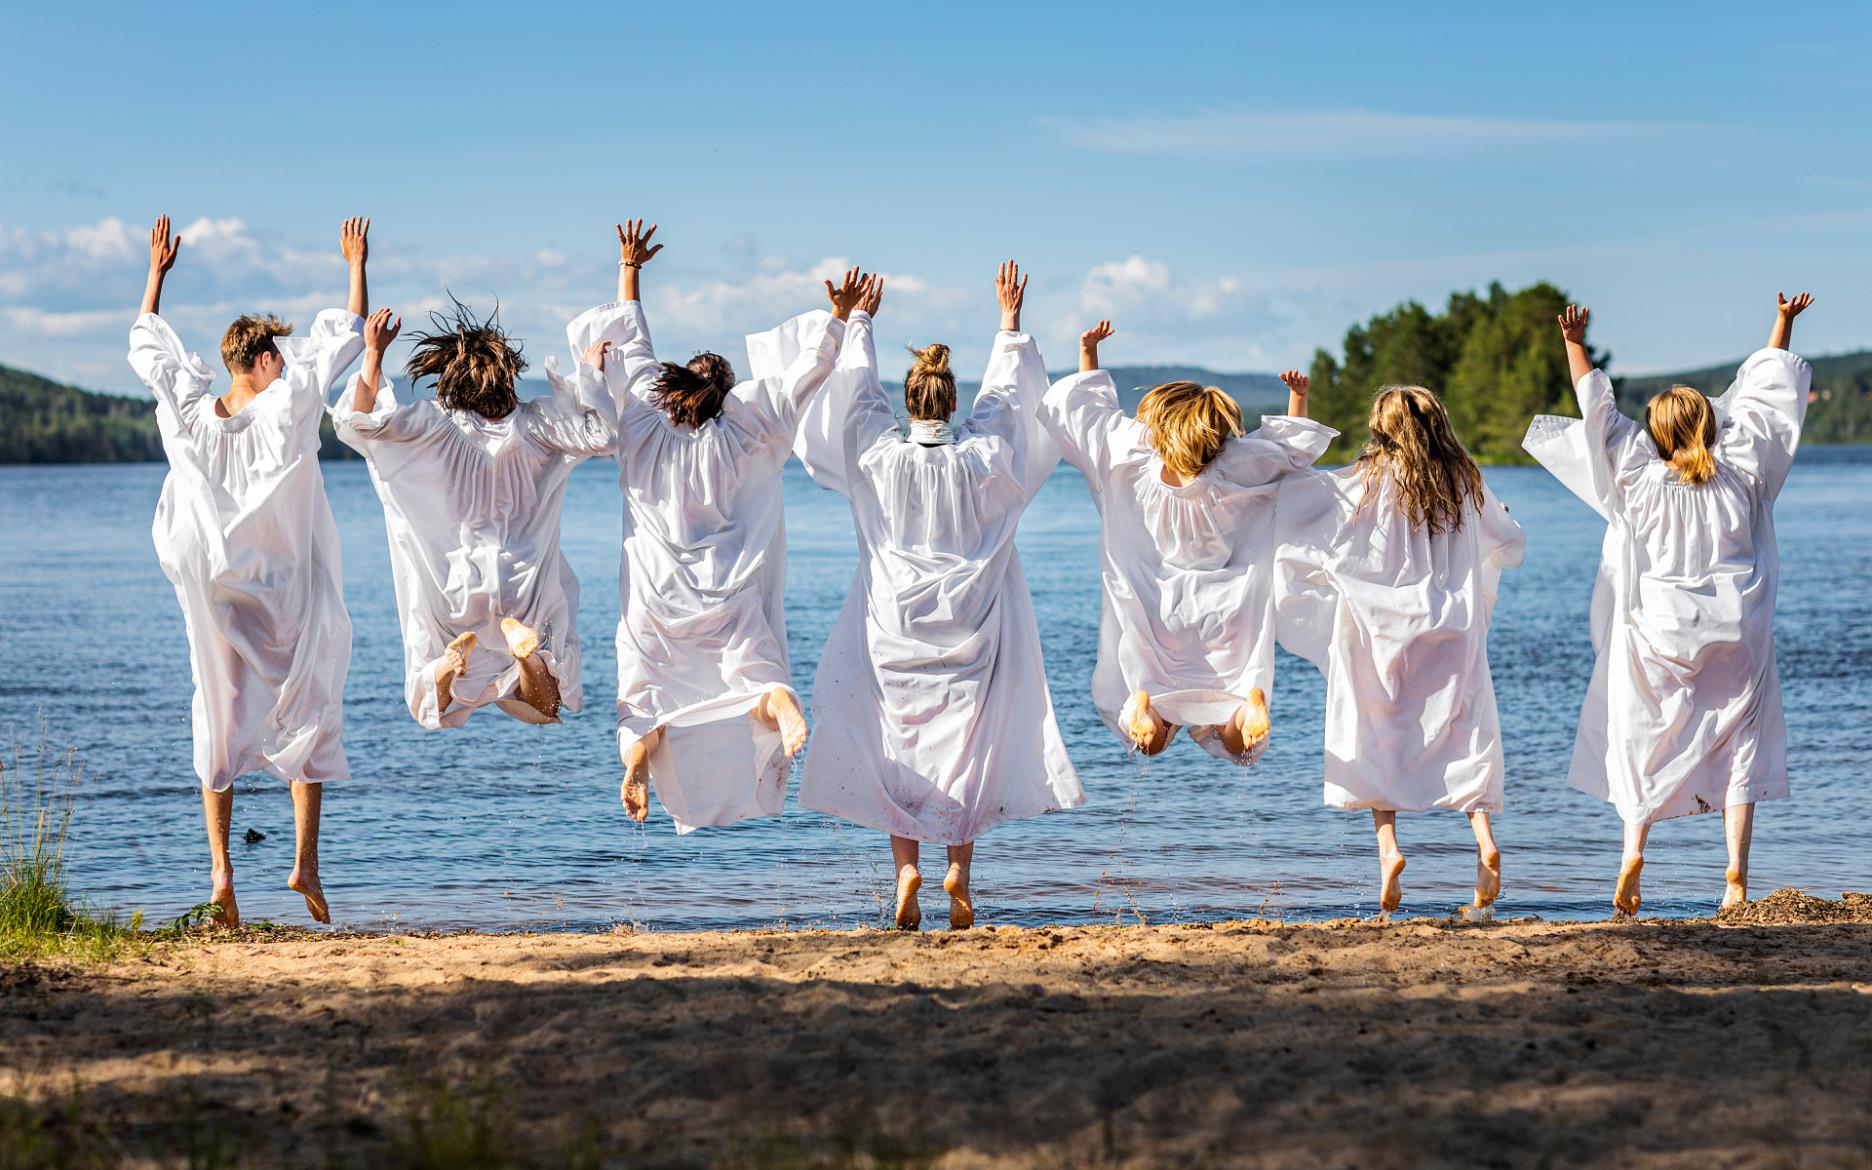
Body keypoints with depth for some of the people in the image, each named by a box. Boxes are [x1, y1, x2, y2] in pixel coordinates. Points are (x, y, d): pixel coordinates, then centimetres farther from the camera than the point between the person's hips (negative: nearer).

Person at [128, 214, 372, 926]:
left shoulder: (187, 414, -6)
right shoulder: (287, 409, -14)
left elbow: (146, 348, 10)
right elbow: (344, 338, -6)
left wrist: (156, 274, 20)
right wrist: (357, 266, 5)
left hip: (215, 595, 3)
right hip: (287, 597, -3)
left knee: (220, 720, 10)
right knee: (309, 712, 9)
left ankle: (220, 870, 1)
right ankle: (306, 861, -1)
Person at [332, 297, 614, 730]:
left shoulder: (437, 424, -12)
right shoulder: (532, 423, -9)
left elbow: (361, 418, -19)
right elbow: (601, 435, -7)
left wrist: (373, 352, -15)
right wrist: (590, 374, 3)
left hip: (453, 592, -1)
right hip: (524, 588, 1)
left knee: (432, 713, 11)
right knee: (545, 711, 10)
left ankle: (449, 662, -23)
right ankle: (525, 648, -22)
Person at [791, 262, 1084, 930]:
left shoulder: (879, 456, -10)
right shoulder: (979, 460, -10)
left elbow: (855, 391, 4)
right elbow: (1004, 397, 5)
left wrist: (859, 321, 17)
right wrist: (1011, 322, 16)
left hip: (894, 628, 0)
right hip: (969, 634, 0)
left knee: (897, 747, 9)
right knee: (967, 745, 9)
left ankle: (905, 866, -2)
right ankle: (959, 867, 1)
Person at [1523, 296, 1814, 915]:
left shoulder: (1643, 480, -9)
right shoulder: (1742, 470, -4)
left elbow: (1598, 412, -5)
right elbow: (1764, 395, 8)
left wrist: (1575, 346, 2)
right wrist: (1783, 327, 19)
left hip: (1659, 630, -1)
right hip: (1736, 632, 1)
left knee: (1641, 737, 11)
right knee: (1739, 741, 5)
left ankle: (1633, 848, -5)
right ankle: (1737, 869, -5)